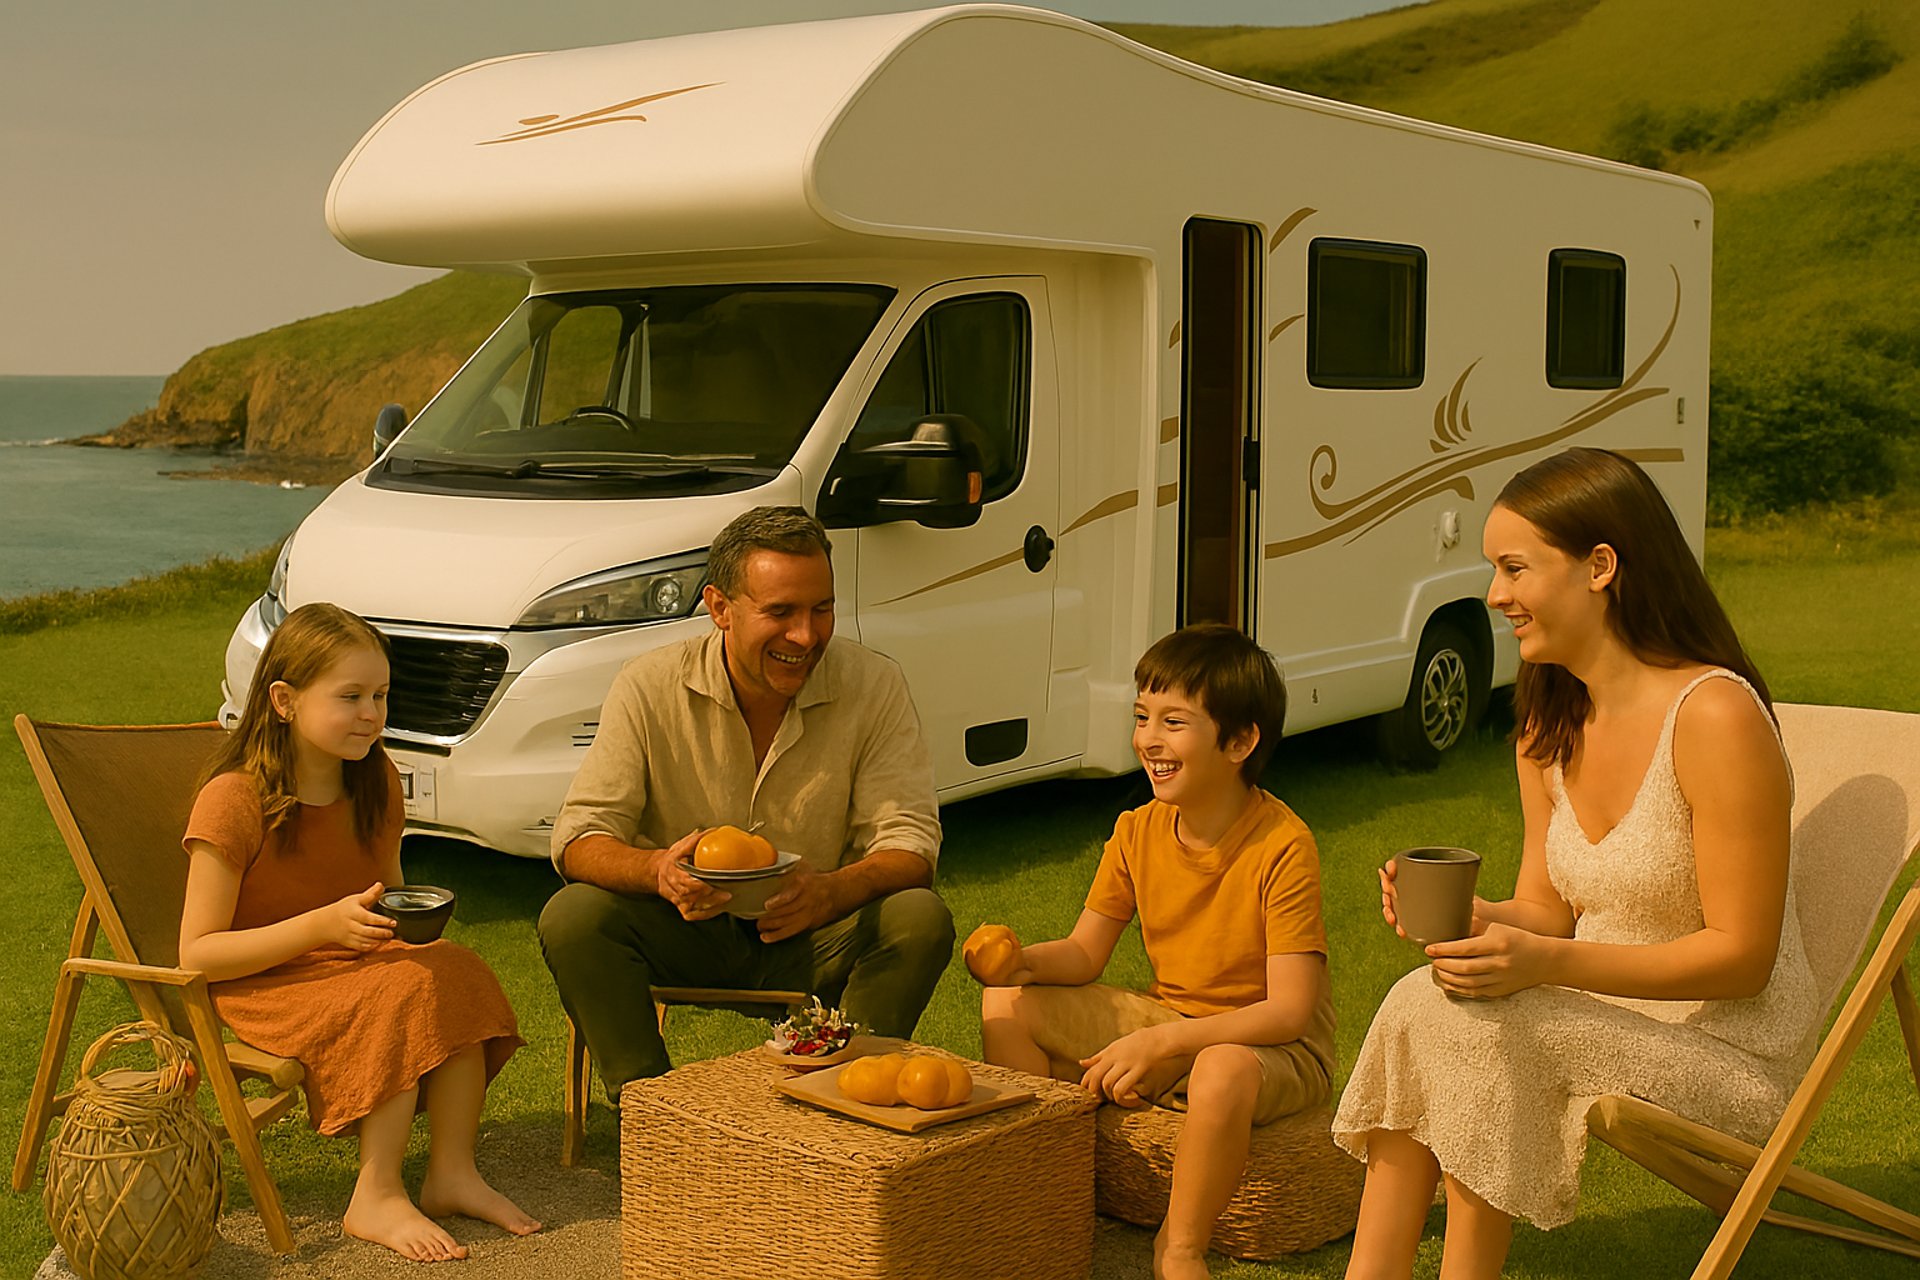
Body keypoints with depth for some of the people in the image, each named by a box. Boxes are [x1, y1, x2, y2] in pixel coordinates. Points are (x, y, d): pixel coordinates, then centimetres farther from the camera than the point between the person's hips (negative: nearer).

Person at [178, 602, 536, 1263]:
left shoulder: (376, 782, 3)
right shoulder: (233, 800, -18)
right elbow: (197, 953, -19)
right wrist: (325, 925, -29)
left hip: (353, 960, 7)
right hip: (256, 985, -6)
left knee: (457, 971, -21)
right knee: (403, 993, -30)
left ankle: (452, 1175, -13)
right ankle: (376, 1198, -21)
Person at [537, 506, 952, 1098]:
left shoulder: (874, 687, -10)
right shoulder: (649, 688, -10)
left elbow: (911, 845, -14)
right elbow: (580, 838, -12)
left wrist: (833, 892, -37)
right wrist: (657, 870, -36)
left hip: (814, 943, 0)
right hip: (686, 937, 0)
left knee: (921, 918, -27)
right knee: (573, 916, -27)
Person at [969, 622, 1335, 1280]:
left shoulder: (1283, 845, -24)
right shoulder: (1137, 832, -4)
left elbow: (1290, 1009, -26)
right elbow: (1084, 954, 2)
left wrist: (1161, 1042, -33)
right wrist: (1022, 958, -21)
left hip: (1274, 1045, -6)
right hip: (1164, 1016, 7)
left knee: (1224, 1069, -41)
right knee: (1006, 1006, -4)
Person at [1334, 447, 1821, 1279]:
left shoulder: (1715, 715, -20)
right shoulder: (1548, 723, 5)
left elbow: (1742, 956, -19)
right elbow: (1545, 908, 8)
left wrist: (1545, 962, -29)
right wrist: (1470, 919, -15)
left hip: (1727, 1046, -7)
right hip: (1605, 1015, 7)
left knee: (1465, 1023, -26)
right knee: (1422, 1002, -20)